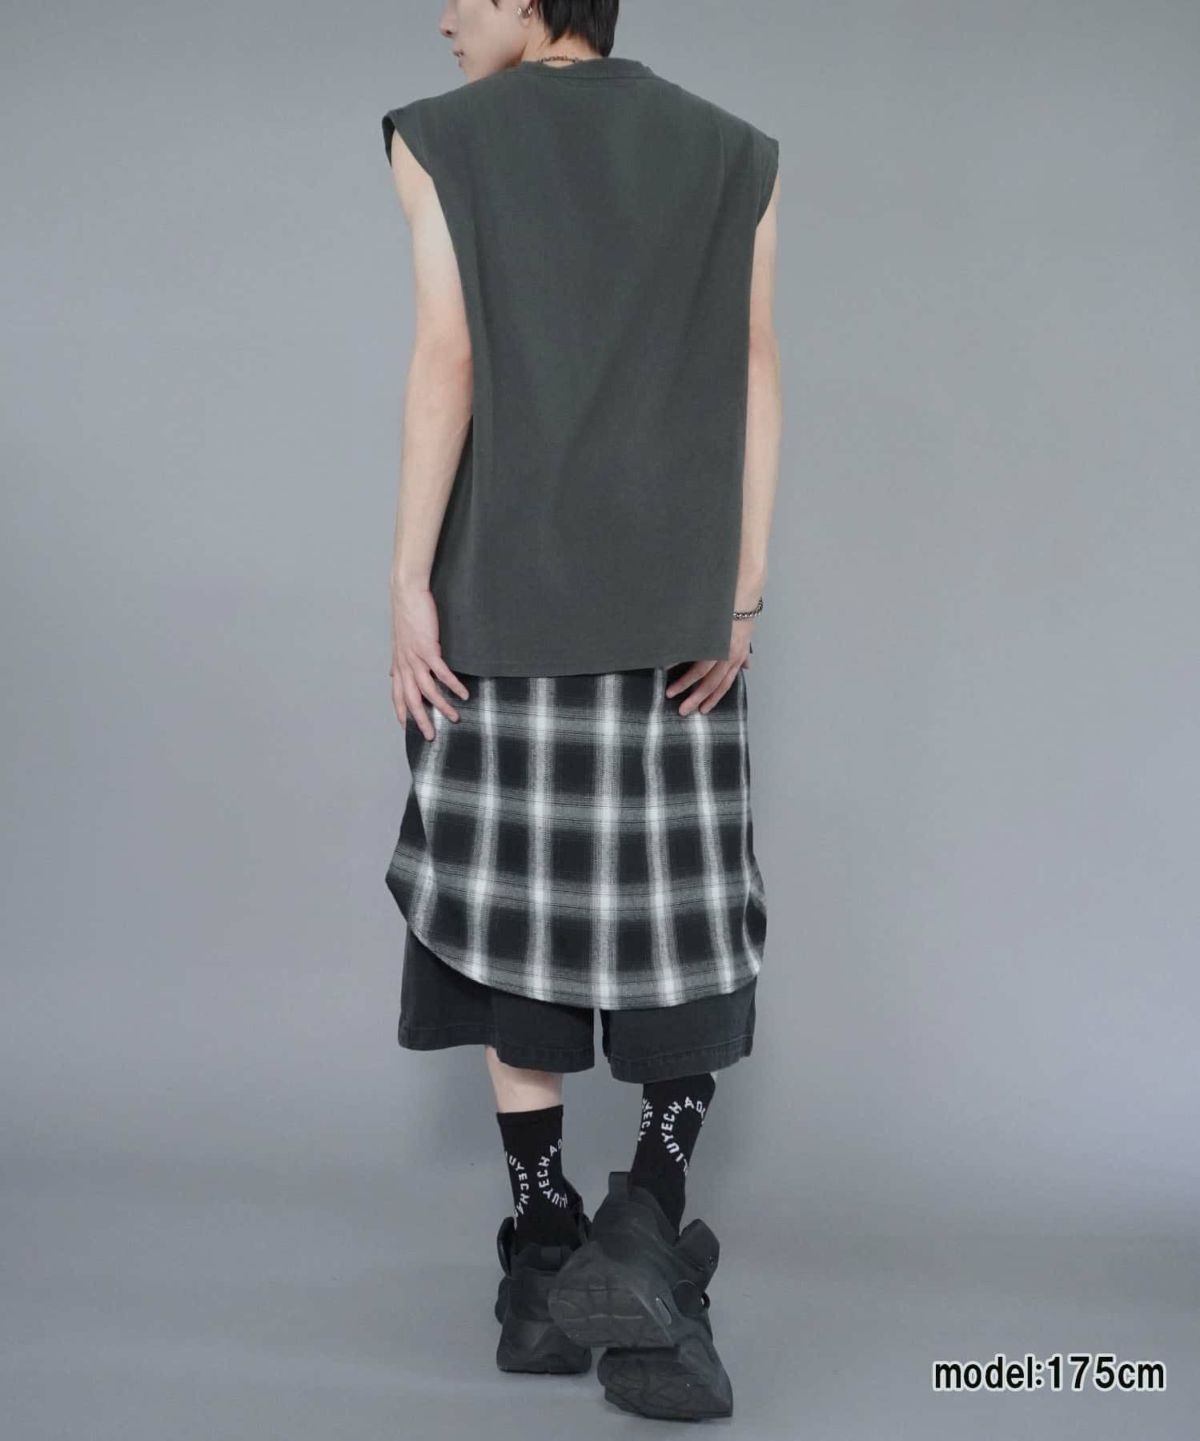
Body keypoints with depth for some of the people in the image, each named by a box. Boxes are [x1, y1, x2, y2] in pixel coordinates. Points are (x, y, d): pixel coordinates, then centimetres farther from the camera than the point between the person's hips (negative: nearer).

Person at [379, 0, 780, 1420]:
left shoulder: (442, 140, 2)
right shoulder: (731, 154, 9)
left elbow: (445, 363, -7)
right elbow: (754, 382, 2)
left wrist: (409, 585, -7)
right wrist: (743, 598, 3)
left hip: (501, 588, -1)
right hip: (674, 604, 1)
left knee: (515, 905, 7)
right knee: (687, 927, 7)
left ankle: (544, 1269, 10)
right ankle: (639, 1240, -11)